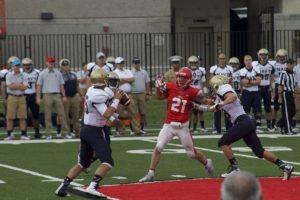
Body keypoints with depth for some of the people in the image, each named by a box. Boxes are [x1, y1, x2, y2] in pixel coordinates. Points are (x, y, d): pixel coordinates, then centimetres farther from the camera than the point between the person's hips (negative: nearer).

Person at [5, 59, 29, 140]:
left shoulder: (23, 75, 7)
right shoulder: (9, 75, 1)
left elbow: (25, 87, -5)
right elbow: (10, 87, -12)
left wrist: (15, 85, -8)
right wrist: (20, 86, -5)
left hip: (21, 97, 2)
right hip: (12, 97, -2)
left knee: (23, 117, 1)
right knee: (10, 117, -2)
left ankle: (23, 134, 5)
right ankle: (9, 134, 4)